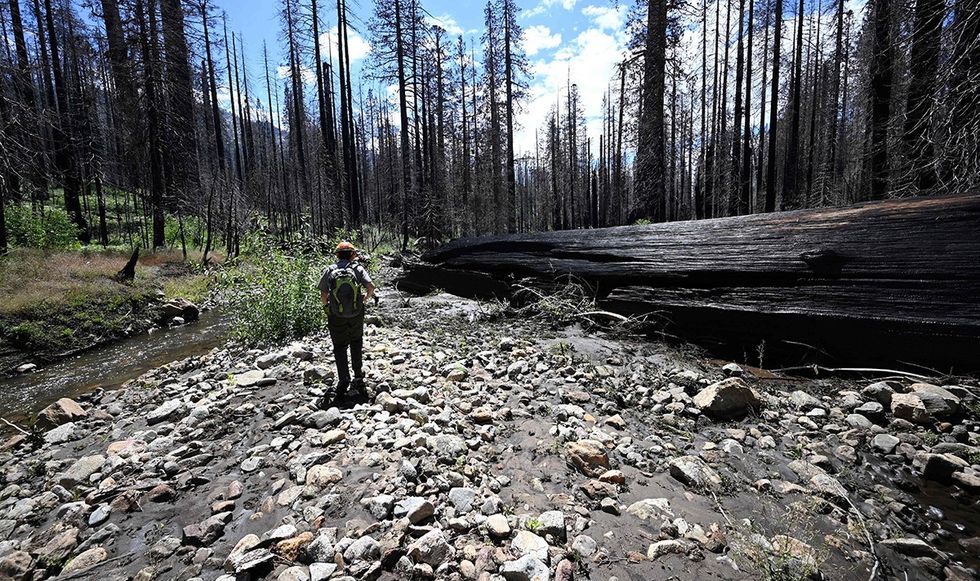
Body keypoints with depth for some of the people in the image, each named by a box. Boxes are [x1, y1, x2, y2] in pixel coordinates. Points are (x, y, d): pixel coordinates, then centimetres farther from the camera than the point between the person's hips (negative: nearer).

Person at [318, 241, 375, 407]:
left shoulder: (329, 270, -2)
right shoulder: (358, 268, -2)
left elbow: (323, 297, -3)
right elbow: (371, 287, -13)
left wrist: (328, 306, 18)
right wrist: (366, 297, 8)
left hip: (336, 318, -1)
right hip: (356, 316, 1)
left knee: (340, 349, 10)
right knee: (356, 346, 20)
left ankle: (343, 383, 5)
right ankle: (358, 378, 27)